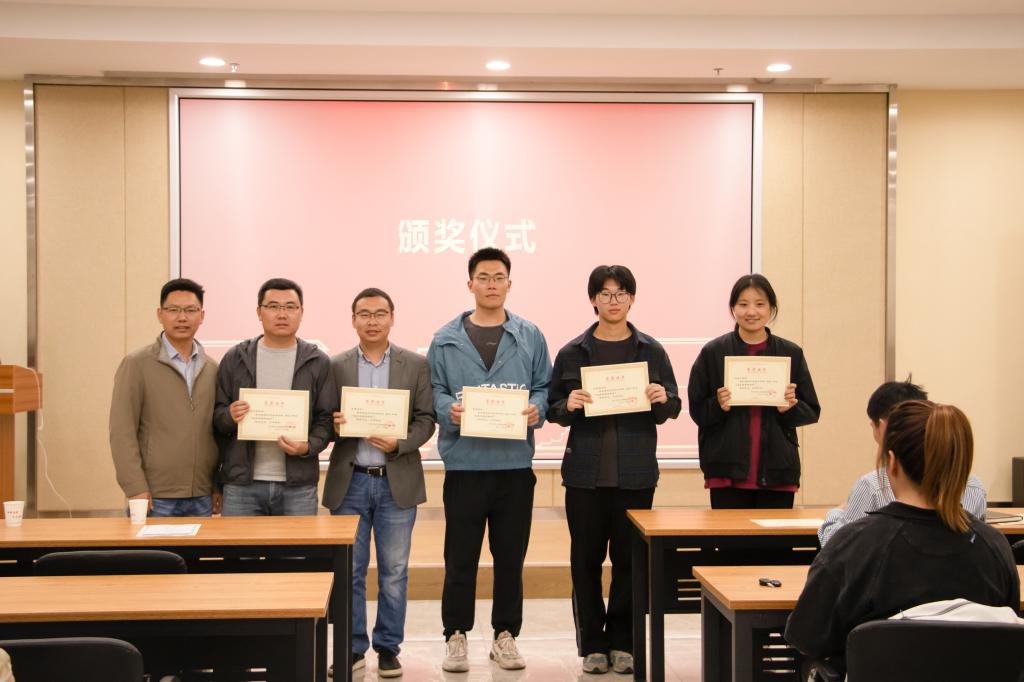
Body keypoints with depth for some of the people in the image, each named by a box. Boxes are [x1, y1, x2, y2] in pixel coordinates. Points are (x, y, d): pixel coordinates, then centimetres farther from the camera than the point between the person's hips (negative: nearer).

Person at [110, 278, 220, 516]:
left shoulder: (213, 369, 10)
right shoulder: (137, 365, -2)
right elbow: (122, 431, -7)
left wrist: (220, 486, 7)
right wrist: (136, 489, -13)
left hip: (202, 497, 4)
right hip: (155, 497, -3)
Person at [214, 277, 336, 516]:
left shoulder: (318, 362, 6)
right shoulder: (235, 359, 8)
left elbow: (326, 419, 4)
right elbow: (215, 415, 8)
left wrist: (308, 447, -14)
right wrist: (229, 416, -14)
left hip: (298, 486, 0)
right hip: (241, 483, 0)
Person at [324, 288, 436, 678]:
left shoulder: (416, 365, 4)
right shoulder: (335, 367, 6)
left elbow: (426, 420, 0)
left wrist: (399, 443, -16)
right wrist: (333, 426, -16)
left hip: (397, 482, 0)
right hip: (349, 482, 1)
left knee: (394, 572, 6)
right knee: (349, 571, 6)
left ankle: (388, 648, 17)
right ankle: (353, 647, 18)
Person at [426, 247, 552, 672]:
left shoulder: (530, 337, 8)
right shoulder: (446, 339, 4)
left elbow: (544, 387, 8)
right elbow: (433, 391, 3)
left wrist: (537, 410, -12)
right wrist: (449, 410, -17)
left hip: (515, 462, 2)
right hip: (464, 462, -1)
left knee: (510, 556, 9)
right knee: (460, 557, 4)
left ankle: (505, 634, 21)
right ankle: (456, 635, 15)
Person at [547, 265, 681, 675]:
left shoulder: (651, 351, 5)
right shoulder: (572, 352, 3)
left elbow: (673, 407, 9)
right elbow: (552, 410, 6)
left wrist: (662, 400, -13)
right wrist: (568, 405, -15)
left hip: (635, 472, 0)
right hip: (585, 472, 0)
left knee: (630, 558, 5)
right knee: (586, 557, 5)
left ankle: (622, 642, 17)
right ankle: (592, 644, 15)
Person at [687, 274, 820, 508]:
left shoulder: (791, 354, 7)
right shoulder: (713, 352, 3)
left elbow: (812, 411, 10)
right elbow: (697, 410, 5)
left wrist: (789, 408, -11)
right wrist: (719, 406, -15)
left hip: (777, 472, 1)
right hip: (728, 471, -1)